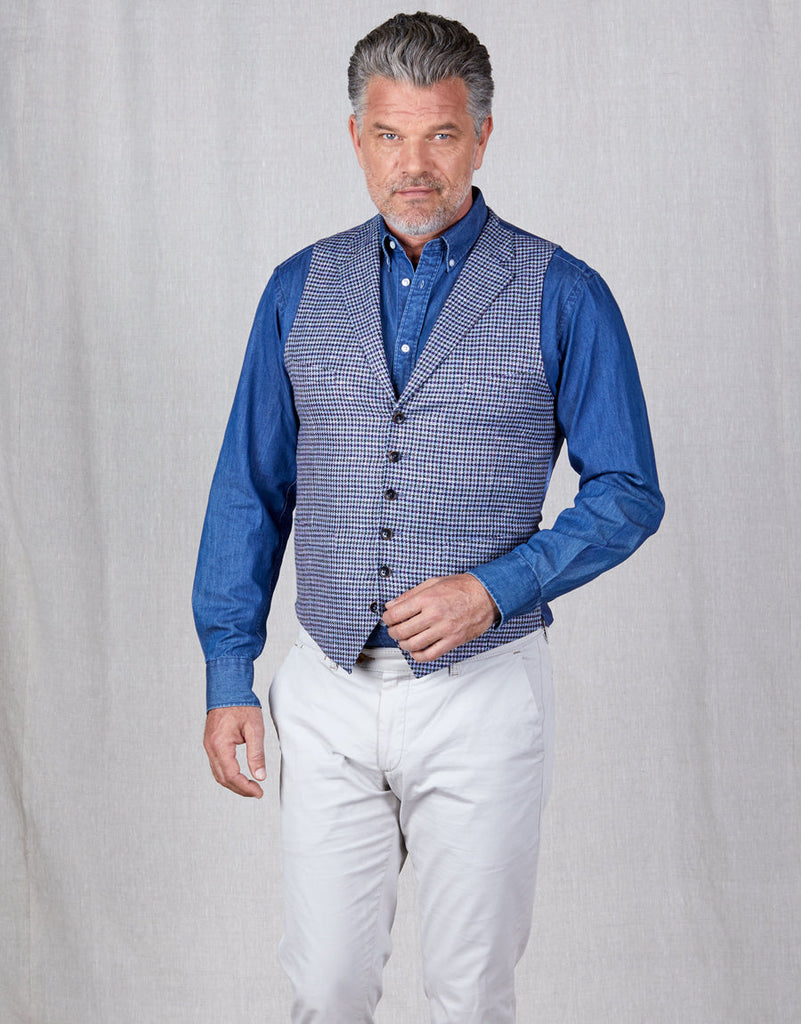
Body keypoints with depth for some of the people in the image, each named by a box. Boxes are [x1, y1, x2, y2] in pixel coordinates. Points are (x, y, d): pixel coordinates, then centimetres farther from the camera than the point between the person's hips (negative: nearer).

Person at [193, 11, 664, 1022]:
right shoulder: (301, 288, 6)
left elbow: (628, 492, -2)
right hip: (327, 692, 2)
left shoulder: (562, 296, -4)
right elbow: (251, 488, 9)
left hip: (482, 697, -2)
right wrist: (228, 675, 4)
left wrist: (494, 588, -16)